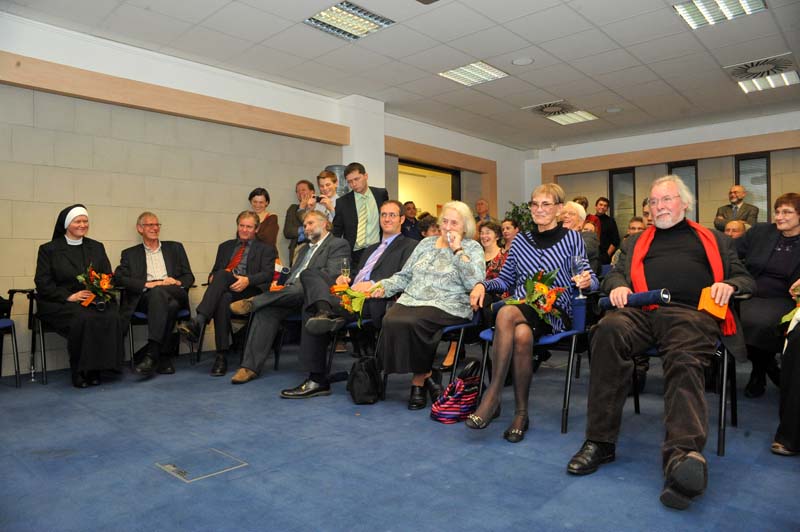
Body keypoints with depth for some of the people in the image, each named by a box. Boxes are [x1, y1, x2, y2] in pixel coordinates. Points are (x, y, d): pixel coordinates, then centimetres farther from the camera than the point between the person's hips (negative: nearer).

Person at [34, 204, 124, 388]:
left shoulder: (97, 247, 17)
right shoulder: (48, 249, 6)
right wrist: (69, 297, -14)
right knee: (83, 319, -35)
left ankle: (95, 369, -18)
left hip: (94, 300, 3)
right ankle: (80, 372, -19)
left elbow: (108, 277, 14)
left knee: (112, 317, -30)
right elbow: (43, 283, 0)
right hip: (59, 303, -3)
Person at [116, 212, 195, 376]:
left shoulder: (175, 248, 26)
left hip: (175, 295, 1)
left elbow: (189, 276, 18)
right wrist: (147, 284, -13)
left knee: (159, 292, -37)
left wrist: (178, 282, -6)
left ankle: (152, 352, -40)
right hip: (144, 298, -1)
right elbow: (119, 278, 3)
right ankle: (164, 356, -36)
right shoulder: (130, 254, 22)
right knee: (165, 301, -37)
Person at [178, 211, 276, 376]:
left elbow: (268, 274, 1)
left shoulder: (265, 249, 17)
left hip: (249, 292, -3)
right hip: (224, 290, 3)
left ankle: (198, 322, -47)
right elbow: (215, 270, 26)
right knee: (223, 299, -36)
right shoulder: (225, 246, 31)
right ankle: (221, 356, -41)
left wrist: (248, 280, -18)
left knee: (222, 275, -35)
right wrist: (212, 277, 0)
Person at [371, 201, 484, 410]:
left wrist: (458, 250, -9)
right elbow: (405, 275, 22)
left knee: (410, 323, -32)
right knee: (391, 321, -27)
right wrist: (384, 286, 5)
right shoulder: (426, 243, 22)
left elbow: (475, 283, -10)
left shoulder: (472, 248, 7)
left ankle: (419, 379, -8)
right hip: (411, 300, 5)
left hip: (446, 306, -5)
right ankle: (426, 375, -9)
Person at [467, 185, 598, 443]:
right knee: (521, 335, -36)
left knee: (506, 314, -35)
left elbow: (591, 279, 3)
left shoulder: (572, 238, 7)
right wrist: (483, 284, 1)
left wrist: (586, 281, -21)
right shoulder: (521, 240, 16)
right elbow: (506, 279, 20)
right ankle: (521, 412, -23)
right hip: (520, 308, 3)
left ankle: (493, 396, -25)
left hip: (555, 313, -2)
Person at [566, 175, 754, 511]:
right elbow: (615, 273, 24)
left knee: (686, 363, -34)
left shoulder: (714, 240, 31)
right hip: (641, 310, 1)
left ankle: (683, 457, -54)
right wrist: (618, 285, -2)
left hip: (692, 312, -1)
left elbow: (744, 278, 24)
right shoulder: (636, 242, 34)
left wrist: (729, 285, -1)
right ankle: (599, 442, -31)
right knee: (609, 329, -33)